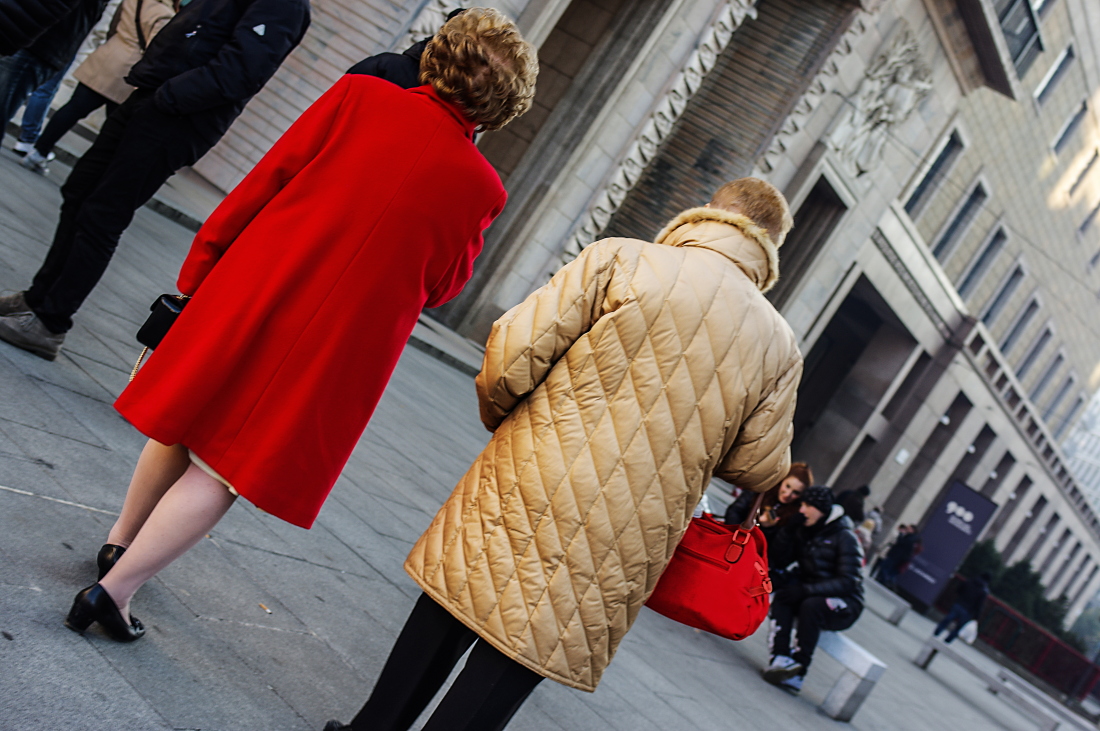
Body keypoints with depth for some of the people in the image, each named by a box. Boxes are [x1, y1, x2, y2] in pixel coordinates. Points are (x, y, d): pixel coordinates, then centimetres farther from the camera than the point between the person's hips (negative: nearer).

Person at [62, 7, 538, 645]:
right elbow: (442, 285, 3)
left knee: (186, 426, 24)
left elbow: (259, 186, -2)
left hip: (248, 296, 3)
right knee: (226, 470, 9)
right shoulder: (480, 186, -9)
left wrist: (198, 273, 8)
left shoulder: (360, 96, -6)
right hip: (333, 347, -2)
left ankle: (121, 544, 41)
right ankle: (117, 588, 7)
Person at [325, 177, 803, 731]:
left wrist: (500, 417, 10)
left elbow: (512, 355, -11)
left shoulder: (621, 259, -7)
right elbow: (758, 468, 7)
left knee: (445, 621, 18)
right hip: (620, 551, 2)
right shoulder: (779, 347, 2)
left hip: (526, 498, -1)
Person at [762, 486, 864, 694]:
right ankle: (780, 658, -36)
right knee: (782, 596, -23)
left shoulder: (844, 537, -12)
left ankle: (797, 673, -32)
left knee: (811, 605, -35)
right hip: (812, 594, 5)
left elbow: (848, 582, -18)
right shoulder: (804, 531, 7)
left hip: (845, 607, -5)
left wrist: (806, 590, -27)